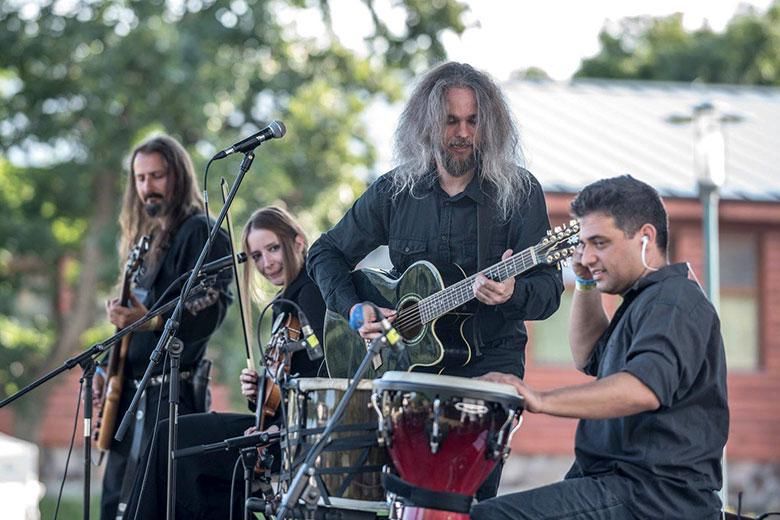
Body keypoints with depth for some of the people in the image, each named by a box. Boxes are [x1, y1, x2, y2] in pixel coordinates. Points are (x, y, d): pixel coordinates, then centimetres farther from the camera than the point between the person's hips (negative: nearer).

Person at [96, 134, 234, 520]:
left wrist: (150, 322, -31)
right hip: (131, 389, 9)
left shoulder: (199, 233, -6)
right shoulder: (146, 239, 20)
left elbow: (210, 309, -17)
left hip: (173, 392, -9)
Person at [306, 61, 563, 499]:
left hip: (488, 364, -2)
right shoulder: (395, 192, 4)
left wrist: (512, 293, -29)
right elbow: (326, 254, 13)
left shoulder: (519, 193, -3)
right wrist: (354, 309, -4)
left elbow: (549, 290, -7)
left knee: (474, 495, -14)